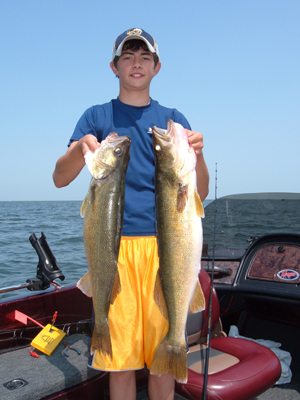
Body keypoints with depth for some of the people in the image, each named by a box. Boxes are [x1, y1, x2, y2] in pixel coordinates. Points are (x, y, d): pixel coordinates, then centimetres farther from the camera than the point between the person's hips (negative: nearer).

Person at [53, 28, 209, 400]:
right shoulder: (97, 116, 11)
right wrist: (81, 147, -20)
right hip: (115, 244, -1)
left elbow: (199, 194, 7)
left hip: (164, 245, 1)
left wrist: (197, 154, -13)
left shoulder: (173, 119, 14)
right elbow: (59, 178, 0)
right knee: (121, 357, 1)